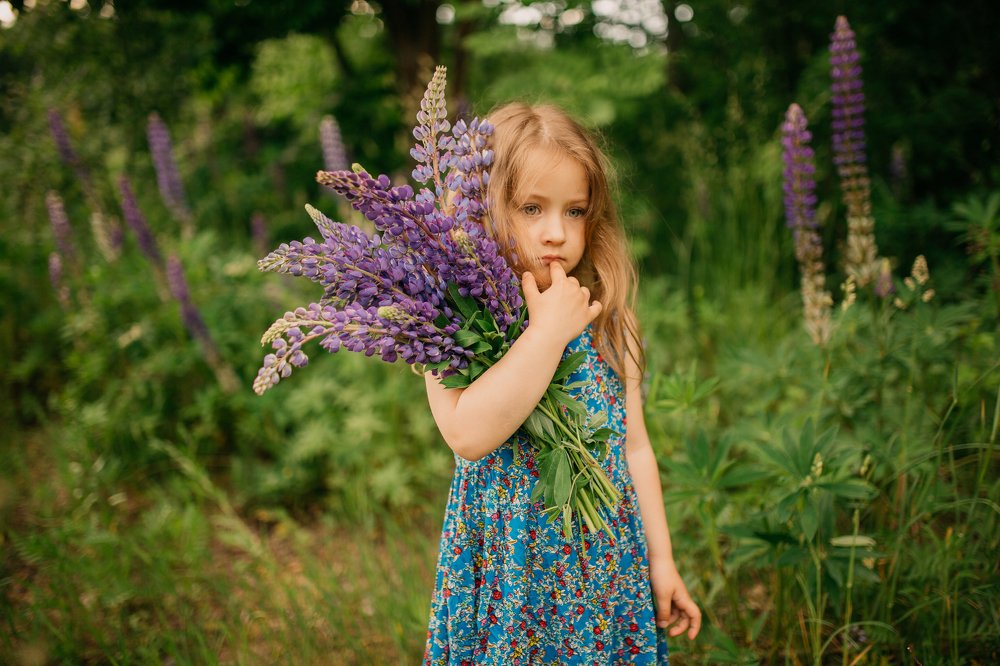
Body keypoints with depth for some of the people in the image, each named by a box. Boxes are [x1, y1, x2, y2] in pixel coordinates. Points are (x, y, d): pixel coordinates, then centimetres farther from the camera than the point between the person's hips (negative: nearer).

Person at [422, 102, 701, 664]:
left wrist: (661, 558, 8)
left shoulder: (609, 321, 0)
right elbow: (468, 434, -29)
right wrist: (550, 329, -25)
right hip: (507, 572, -3)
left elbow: (633, 446, 6)